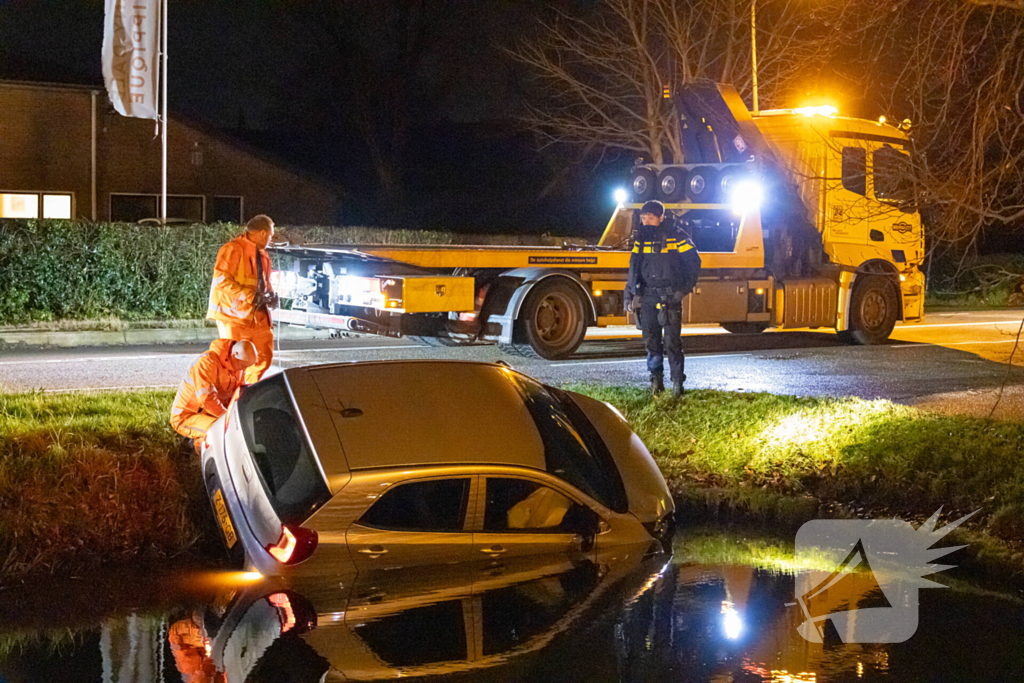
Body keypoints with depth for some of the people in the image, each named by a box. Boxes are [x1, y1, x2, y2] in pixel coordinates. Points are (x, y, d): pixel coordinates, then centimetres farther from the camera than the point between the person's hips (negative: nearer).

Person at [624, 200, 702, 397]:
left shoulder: (675, 236, -4)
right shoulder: (641, 238, 10)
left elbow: (694, 261, -1)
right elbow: (634, 268, 16)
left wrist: (685, 288, -6)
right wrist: (629, 294, 12)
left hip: (670, 297, -4)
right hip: (648, 296, 4)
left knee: (672, 341, -7)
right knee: (651, 340, 5)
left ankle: (678, 381, -1)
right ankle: (656, 379, 14)